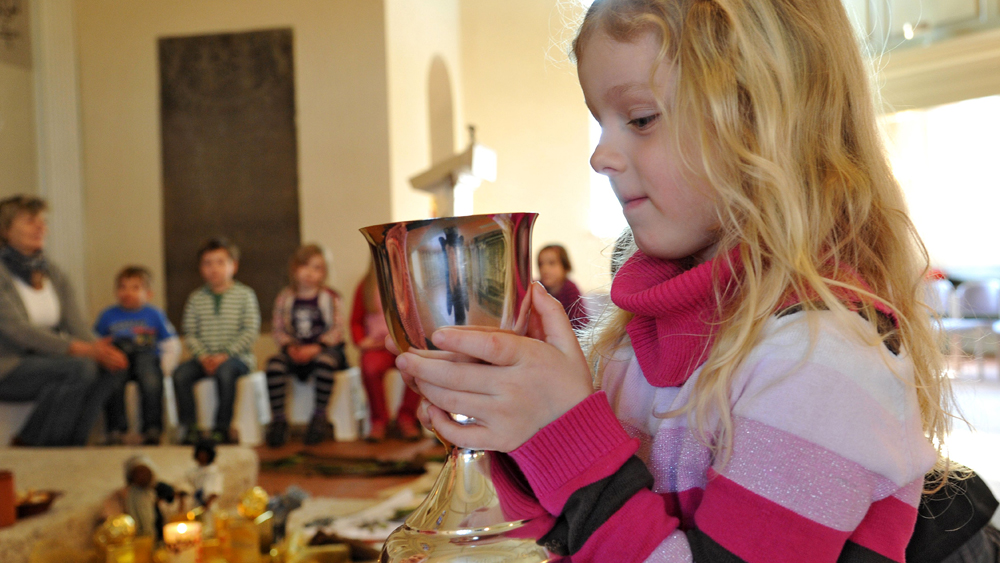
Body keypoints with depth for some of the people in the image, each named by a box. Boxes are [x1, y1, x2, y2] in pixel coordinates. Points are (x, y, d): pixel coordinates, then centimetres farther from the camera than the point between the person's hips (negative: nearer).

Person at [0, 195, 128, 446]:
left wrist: (96, 348, -22)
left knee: (105, 367, -20)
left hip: (45, 358, 6)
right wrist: (78, 349, -30)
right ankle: (28, 445, -16)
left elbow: (74, 323, 1)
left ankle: (70, 446, -15)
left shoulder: (54, 274, 11)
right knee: (79, 368, -30)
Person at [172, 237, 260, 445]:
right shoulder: (196, 298, 10)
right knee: (180, 374, -23)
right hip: (204, 357, 4)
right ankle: (189, 426, -13)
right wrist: (203, 357, -12)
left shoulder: (245, 295, 1)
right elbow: (190, 334, 6)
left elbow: (251, 331, -6)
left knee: (224, 372, -35)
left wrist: (225, 355, -15)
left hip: (237, 356, -4)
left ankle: (223, 427, -22)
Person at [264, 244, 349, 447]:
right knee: (275, 363, -28)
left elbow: (337, 329, -3)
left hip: (324, 348, -2)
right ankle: (278, 419, -21)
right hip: (295, 352, 3)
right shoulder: (285, 298, 9)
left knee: (325, 361, -38)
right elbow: (277, 329, 8)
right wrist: (289, 347, -11)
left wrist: (316, 347, -16)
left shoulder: (330, 297, 2)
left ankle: (320, 416, -22)